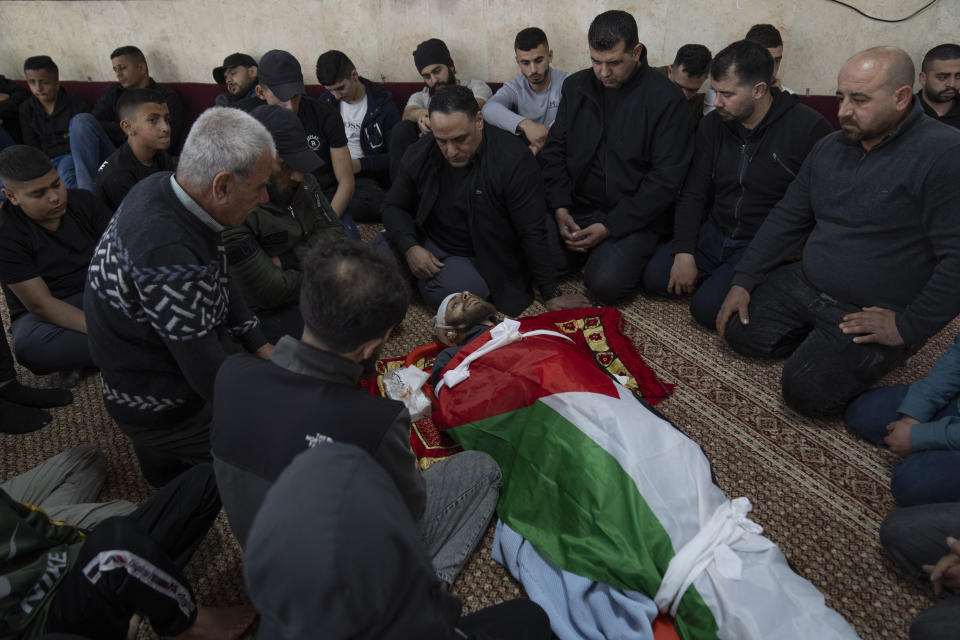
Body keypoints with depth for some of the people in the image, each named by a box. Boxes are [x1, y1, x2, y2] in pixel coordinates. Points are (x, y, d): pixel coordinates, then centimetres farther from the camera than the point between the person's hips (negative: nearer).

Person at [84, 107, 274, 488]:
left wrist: (260, 345, 2)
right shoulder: (168, 257, -36)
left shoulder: (165, 187, -10)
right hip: (158, 404, -8)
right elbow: (209, 375, -28)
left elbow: (218, 280, 4)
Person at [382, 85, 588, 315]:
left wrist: (551, 295, -13)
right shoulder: (420, 154, -7)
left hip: (479, 258, -4)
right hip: (426, 245, 5)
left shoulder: (514, 160, -22)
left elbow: (532, 234, -18)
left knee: (439, 290, -31)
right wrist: (409, 248, -17)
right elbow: (395, 206, 4)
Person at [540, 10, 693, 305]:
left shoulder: (667, 100, -8)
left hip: (633, 217, -4)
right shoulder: (576, 87, 7)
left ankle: (625, 253, 7)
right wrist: (560, 209, -8)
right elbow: (555, 151, 8)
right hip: (576, 208, 4)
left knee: (606, 284, -26)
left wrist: (610, 227, -17)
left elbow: (665, 179, -11)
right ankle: (586, 249, 9)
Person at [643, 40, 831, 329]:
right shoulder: (713, 124, 4)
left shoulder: (809, 128, -13)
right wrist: (684, 252, -8)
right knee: (654, 278, -11)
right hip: (714, 234, 6)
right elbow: (692, 194, 4)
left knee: (708, 307, -24)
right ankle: (718, 273, 10)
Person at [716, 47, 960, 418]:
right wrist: (744, 280, 3)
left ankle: (880, 356, 9)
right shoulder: (829, 147, 7)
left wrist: (909, 327, -20)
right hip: (805, 286, 7)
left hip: (874, 315, -6)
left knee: (806, 390, -19)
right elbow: (787, 219, 11)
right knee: (738, 331, -4)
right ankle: (820, 339, 16)